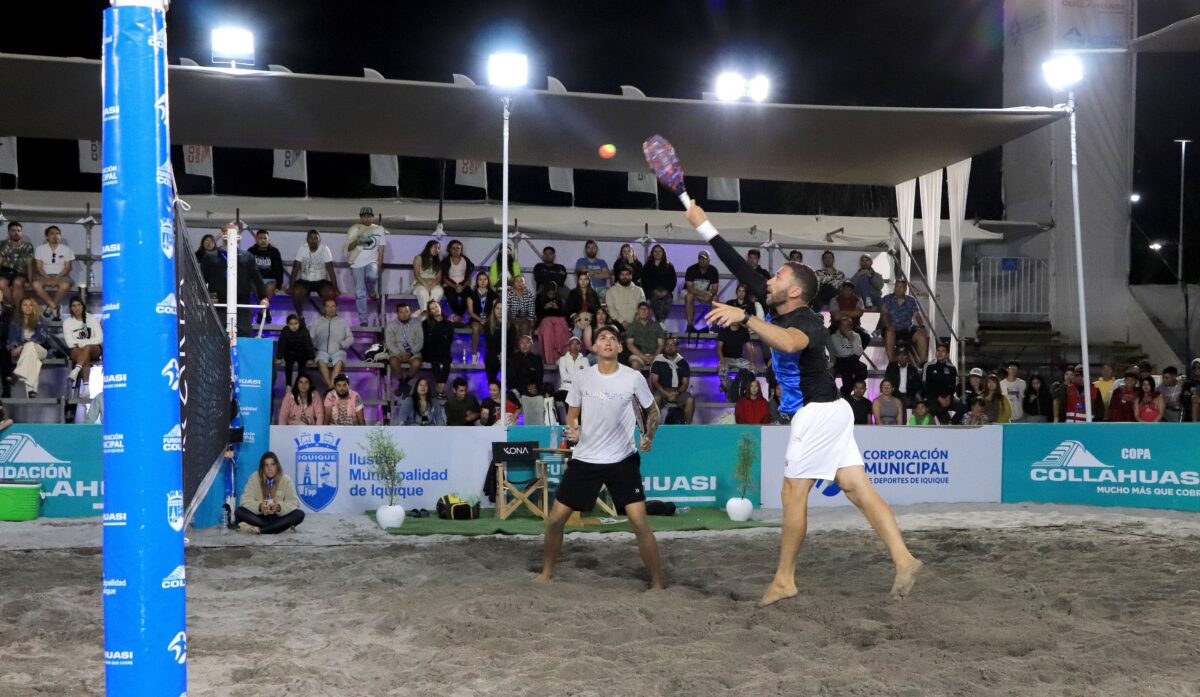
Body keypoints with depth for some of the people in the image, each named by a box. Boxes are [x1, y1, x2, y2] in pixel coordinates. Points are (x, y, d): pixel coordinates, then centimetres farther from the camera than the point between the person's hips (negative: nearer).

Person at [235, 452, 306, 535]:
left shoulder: (286, 479, -4)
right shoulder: (254, 478, -4)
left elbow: (294, 502, -8)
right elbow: (245, 501, -10)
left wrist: (279, 507, -28)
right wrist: (259, 506, -30)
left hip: (278, 518, 0)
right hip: (259, 517, 0)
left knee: (299, 514, -27)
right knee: (239, 512, -27)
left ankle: (258, 529, -33)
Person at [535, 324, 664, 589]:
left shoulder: (634, 378, -7)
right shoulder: (582, 378, -1)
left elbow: (652, 411, 5)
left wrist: (649, 437, -13)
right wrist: (572, 429, -11)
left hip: (623, 460, -2)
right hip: (584, 458, 3)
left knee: (640, 523, -13)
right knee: (555, 520, 4)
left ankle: (658, 584, 2)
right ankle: (546, 572, 27)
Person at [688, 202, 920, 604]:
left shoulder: (807, 321, -18)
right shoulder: (780, 309, 7)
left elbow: (790, 342, -44)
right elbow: (743, 270, 12)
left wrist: (745, 318, -49)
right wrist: (704, 227, 14)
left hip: (817, 412, -9)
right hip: (828, 411, 9)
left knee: (793, 493, -2)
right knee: (857, 489, 3)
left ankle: (784, 580, 6)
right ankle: (903, 559, -2)